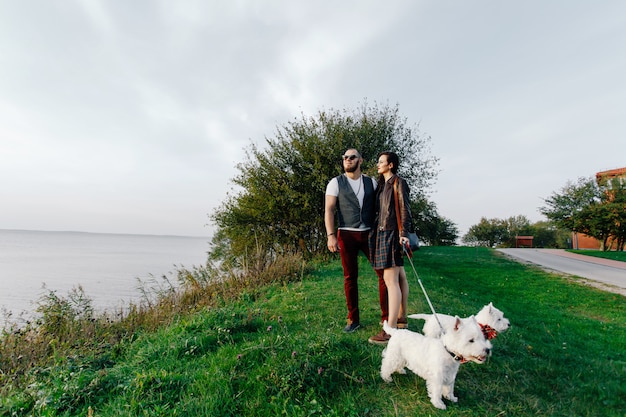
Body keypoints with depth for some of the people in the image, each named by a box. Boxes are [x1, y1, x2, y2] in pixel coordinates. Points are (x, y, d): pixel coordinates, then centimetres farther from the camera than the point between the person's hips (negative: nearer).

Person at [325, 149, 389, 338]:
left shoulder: (371, 182, 9)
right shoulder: (336, 183, 2)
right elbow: (329, 210, -5)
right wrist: (331, 235, -15)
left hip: (369, 234, 2)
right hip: (346, 235, -2)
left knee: (384, 273, 0)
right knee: (350, 277, 5)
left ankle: (386, 317, 14)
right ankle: (353, 319, 19)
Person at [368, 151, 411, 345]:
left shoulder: (398, 182, -6)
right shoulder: (383, 184, 17)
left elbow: (405, 209, -11)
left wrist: (404, 233, -20)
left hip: (392, 233, -9)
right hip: (382, 232, 9)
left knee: (390, 280, -12)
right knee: (399, 276, 15)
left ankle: (391, 330, -9)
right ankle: (402, 318, 26)